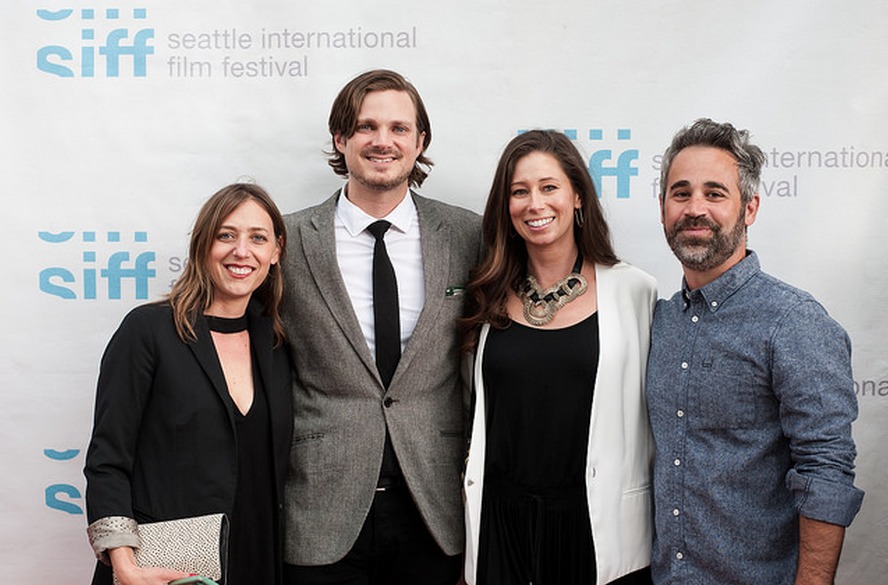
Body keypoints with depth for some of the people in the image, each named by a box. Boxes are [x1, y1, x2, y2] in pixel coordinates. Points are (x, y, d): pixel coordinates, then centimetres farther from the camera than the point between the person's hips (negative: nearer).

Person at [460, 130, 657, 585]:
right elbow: (476, 416, 12)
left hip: (599, 527, -2)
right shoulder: (489, 298, 5)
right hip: (500, 525, 2)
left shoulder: (633, 291, -3)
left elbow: (654, 415, 0)